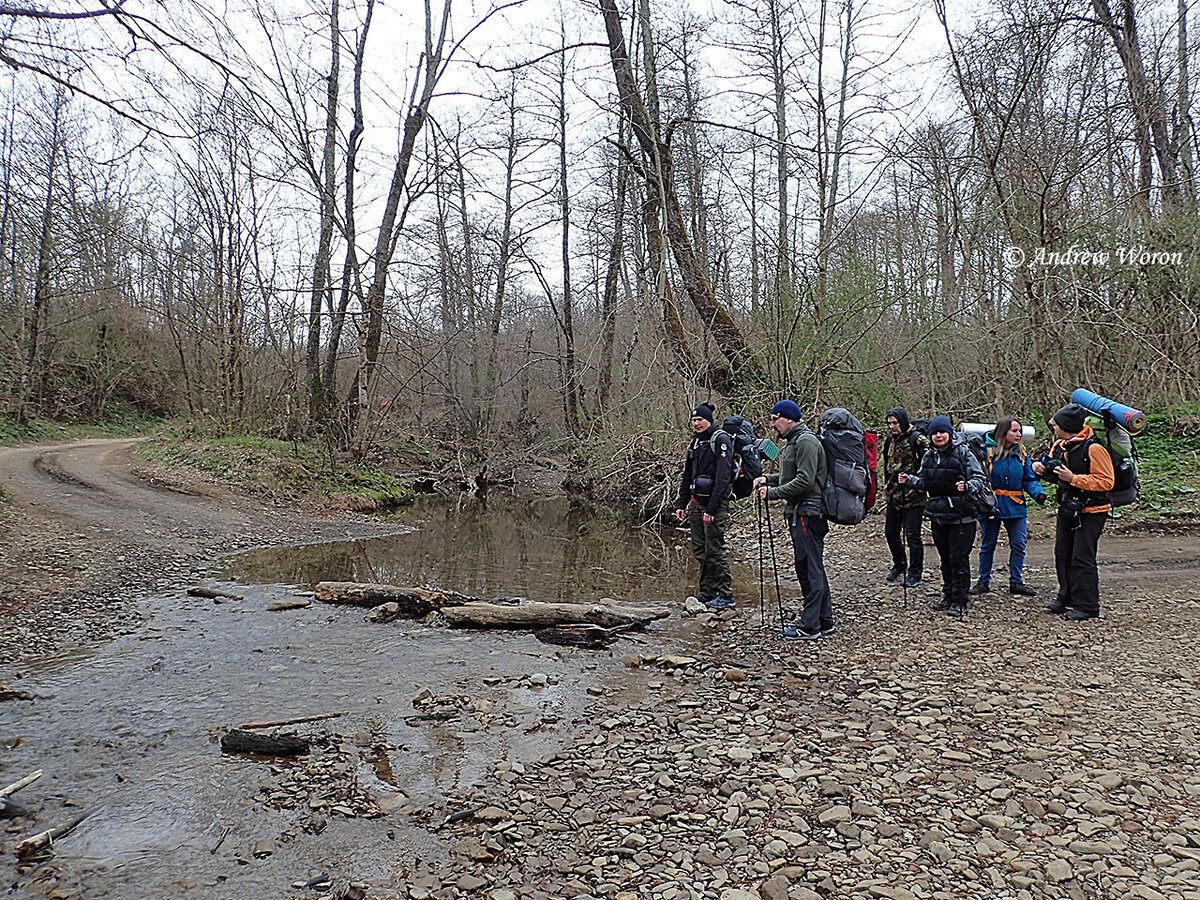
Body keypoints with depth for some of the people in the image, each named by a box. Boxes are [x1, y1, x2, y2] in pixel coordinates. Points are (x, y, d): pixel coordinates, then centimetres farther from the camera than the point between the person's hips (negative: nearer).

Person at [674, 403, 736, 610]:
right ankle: (706, 591, 20)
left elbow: (722, 477, -18)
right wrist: (681, 504, 14)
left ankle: (725, 595, 4)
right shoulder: (696, 442, 16)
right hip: (696, 502, 8)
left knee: (715, 550, -6)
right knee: (699, 550, 10)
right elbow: (688, 476, 21)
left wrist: (711, 509, -22)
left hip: (715, 502, -8)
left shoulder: (721, 440, -10)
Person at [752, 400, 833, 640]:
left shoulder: (807, 441, -13)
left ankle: (809, 626, -3)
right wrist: (768, 479, 11)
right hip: (799, 512, 11)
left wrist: (772, 493, -16)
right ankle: (825, 622, 20)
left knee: (809, 569, -7)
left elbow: (804, 481, -21)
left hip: (807, 512, -11)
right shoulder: (794, 441, 19)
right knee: (813, 569, 13)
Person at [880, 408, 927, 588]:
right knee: (890, 532, 14)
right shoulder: (889, 440, 12)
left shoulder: (917, 440, -12)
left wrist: (918, 483, -15)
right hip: (893, 497, 8)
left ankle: (915, 573, 10)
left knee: (912, 535, -3)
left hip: (913, 497, -8)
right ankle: (899, 566, 32)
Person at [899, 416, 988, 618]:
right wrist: (909, 480, 0)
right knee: (945, 558, 16)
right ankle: (948, 595, 28)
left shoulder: (963, 453, -10)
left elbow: (980, 479, -11)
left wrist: (967, 487, -31)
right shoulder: (929, 455, 8)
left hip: (960, 517, -6)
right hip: (938, 515, 6)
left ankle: (959, 602, 5)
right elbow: (924, 481, 18)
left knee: (959, 559, -3)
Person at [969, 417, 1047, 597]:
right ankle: (984, 581, 20)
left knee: (1018, 545, 5)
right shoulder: (988, 452, -7)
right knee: (987, 545, 8)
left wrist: (1039, 493, -12)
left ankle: (1016, 582, 18)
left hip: (1015, 507, 3)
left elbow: (1029, 479, 7)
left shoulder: (1021, 454, 6)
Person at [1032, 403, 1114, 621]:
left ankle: (1087, 606, 2)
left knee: (1082, 558, -6)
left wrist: (1073, 478, -24)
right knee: (1062, 554, 13)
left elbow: (1106, 482, -20)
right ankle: (1067, 598, 26)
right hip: (1067, 508, 8)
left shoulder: (1093, 448, -18)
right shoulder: (1060, 445, 7)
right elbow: (1053, 470, 22)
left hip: (1090, 512, -8)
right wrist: (1041, 468, -1)